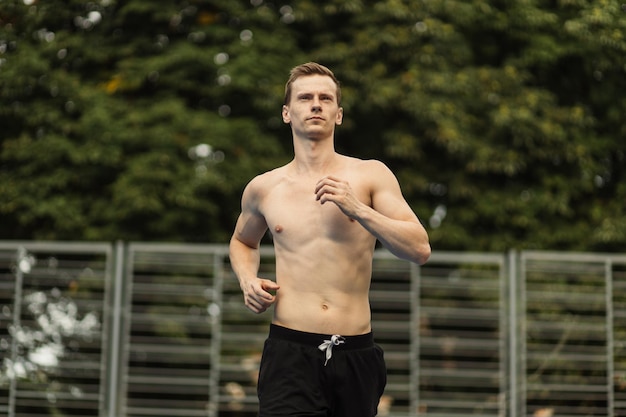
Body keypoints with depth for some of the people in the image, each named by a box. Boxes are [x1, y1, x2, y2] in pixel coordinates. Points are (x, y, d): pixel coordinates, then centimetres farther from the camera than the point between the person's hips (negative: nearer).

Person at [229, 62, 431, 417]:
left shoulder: (371, 176, 2)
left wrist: (356, 208, -17)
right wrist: (247, 280, 7)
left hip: (356, 356, 1)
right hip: (290, 352, 0)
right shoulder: (263, 189, 8)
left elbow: (420, 250, -6)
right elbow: (243, 241, 29)